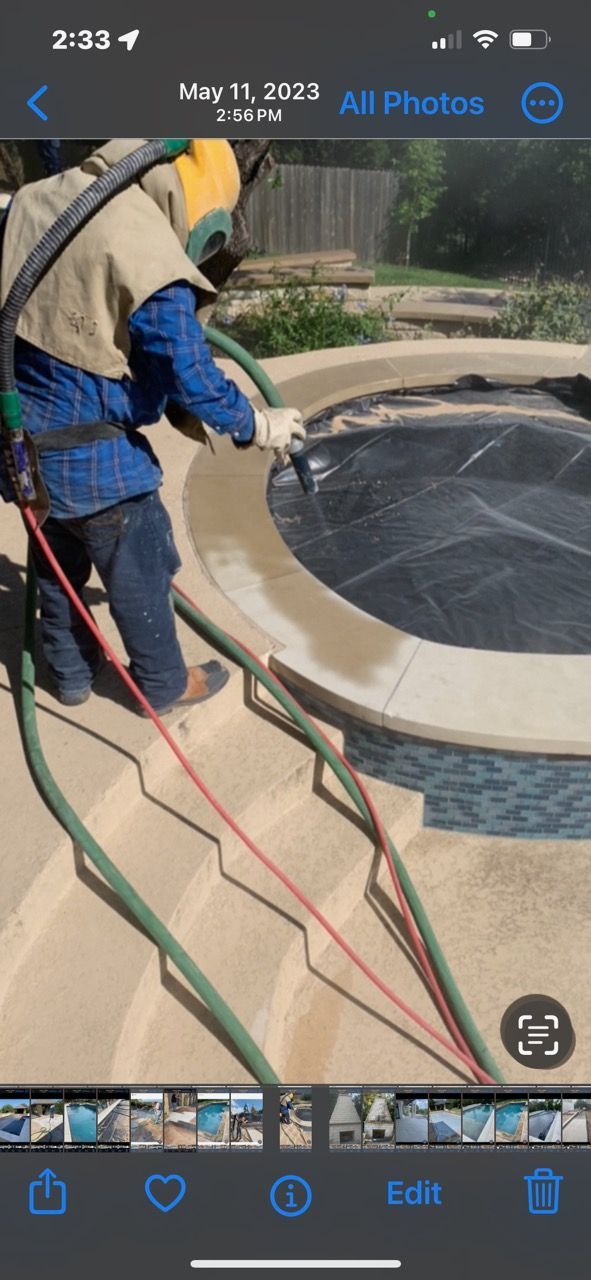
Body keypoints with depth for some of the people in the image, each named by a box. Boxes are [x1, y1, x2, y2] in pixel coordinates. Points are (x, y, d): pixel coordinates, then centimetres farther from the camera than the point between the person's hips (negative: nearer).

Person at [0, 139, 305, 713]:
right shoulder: (151, 257, -21)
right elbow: (192, 377, -16)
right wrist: (257, 426, 1)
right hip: (90, 457, -7)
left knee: (58, 566, 24)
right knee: (139, 575, 13)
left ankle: (70, 674, 41)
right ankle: (164, 684, 32)